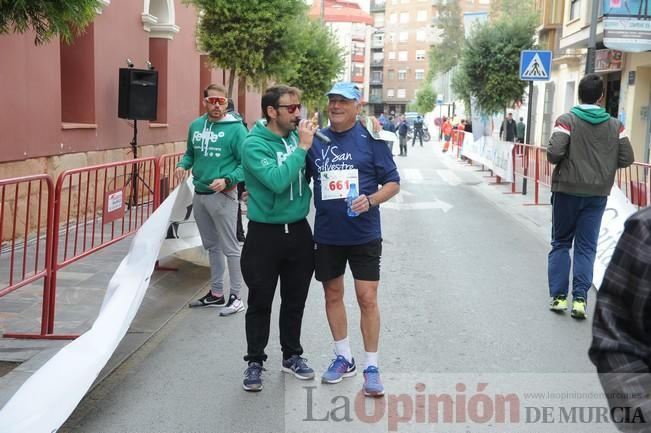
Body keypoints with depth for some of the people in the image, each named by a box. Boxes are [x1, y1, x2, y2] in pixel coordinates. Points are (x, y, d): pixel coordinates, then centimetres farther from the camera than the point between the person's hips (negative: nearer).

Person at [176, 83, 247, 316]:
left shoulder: (236, 128, -11)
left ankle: (236, 296, 8)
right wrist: (183, 165, -1)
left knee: (229, 248, -1)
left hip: (222, 196, -7)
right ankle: (216, 293, 28)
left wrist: (227, 180, -25)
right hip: (199, 195, 7)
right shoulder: (195, 126, 7)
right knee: (211, 246, 16)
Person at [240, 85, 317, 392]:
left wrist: (309, 143, -4)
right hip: (265, 233, -5)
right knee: (260, 302, 7)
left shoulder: (297, 135, 2)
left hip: (299, 231, 5)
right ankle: (255, 361, 23)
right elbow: (277, 180, -28)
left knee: (295, 300, 16)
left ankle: (292, 355, 33)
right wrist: (302, 148, -23)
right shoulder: (255, 144, -14)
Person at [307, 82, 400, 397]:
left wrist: (370, 200, -19)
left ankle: (371, 367, 12)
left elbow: (393, 182, -3)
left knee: (367, 299, -3)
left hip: (364, 233, -4)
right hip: (327, 234, 4)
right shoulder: (316, 140, 4)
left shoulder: (370, 139, -5)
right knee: (333, 294, 14)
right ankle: (343, 358, 31)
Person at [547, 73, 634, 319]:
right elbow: (626, 159, 0)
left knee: (561, 243, 10)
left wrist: (562, 161, 4)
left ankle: (558, 296, 8)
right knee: (586, 247, 7)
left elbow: (553, 153, -18)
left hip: (567, 191, -2)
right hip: (598, 193, 2)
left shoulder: (567, 120, -8)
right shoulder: (615, 126, 1)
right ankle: (580, 297, 1)